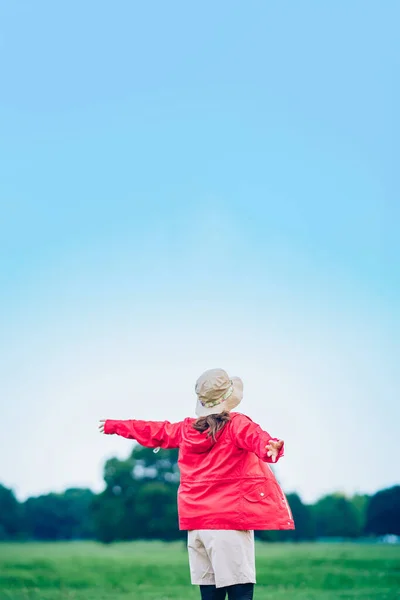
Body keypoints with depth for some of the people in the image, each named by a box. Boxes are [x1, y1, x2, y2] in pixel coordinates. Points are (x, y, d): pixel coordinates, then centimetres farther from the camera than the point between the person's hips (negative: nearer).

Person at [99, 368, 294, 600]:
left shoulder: (186, 429, 12)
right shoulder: (236, 424, -6)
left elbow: (155, 431, 27)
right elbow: (256, 438, -29)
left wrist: (115, 425, 44)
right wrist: (270, 446, -50)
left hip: (197, 523, 7)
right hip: (228, 520, -7)